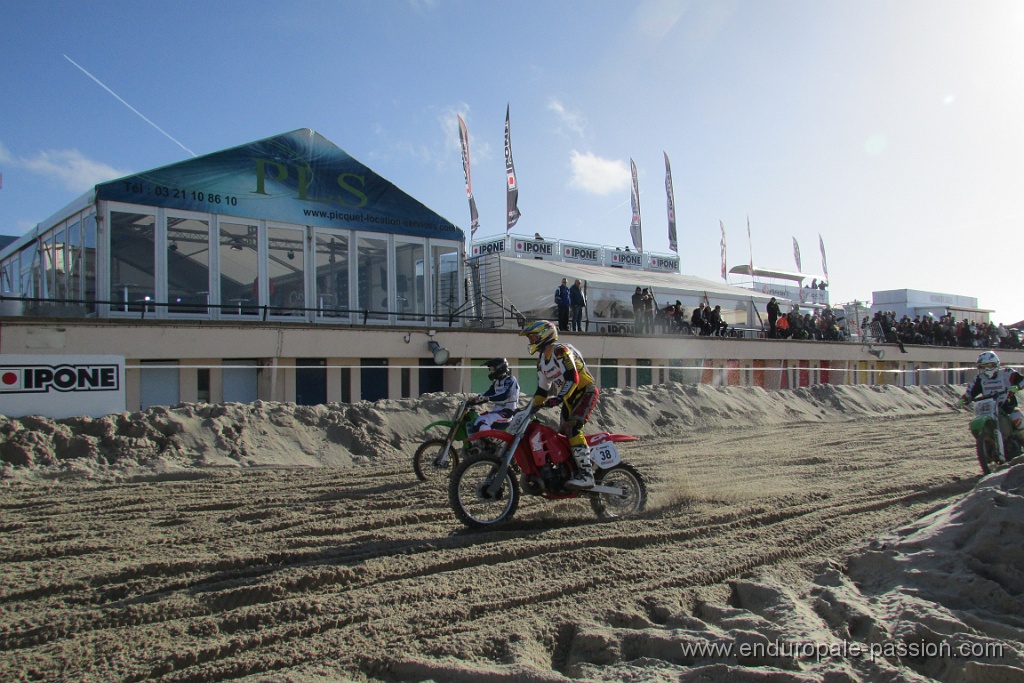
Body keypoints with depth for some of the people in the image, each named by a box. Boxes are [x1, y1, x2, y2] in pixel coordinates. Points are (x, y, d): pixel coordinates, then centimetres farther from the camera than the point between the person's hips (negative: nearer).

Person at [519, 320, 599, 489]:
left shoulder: (560, 351, -17)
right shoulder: (541, 360, 14)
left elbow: (572, 378, -28)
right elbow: (542, 388, 20)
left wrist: (559, 398, -37)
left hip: (585, 391, -10)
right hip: (569, 397, 10)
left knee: (572, 428, -26)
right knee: (563, 434, 5)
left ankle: (586, 474, -29)